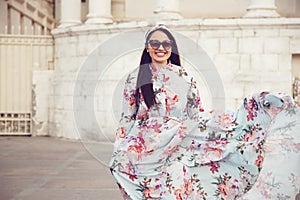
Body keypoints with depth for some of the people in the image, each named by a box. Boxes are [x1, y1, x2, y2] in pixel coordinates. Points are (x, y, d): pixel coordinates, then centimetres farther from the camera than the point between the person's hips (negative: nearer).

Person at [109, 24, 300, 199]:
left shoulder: (184, 77, 10)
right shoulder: (135, 78, 8)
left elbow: (197, 116, 11)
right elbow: (127, 118, 9)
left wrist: (233, 120, 1)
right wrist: (118, 153, 1)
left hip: (181, 143, 1)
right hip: (148, 144, -1)